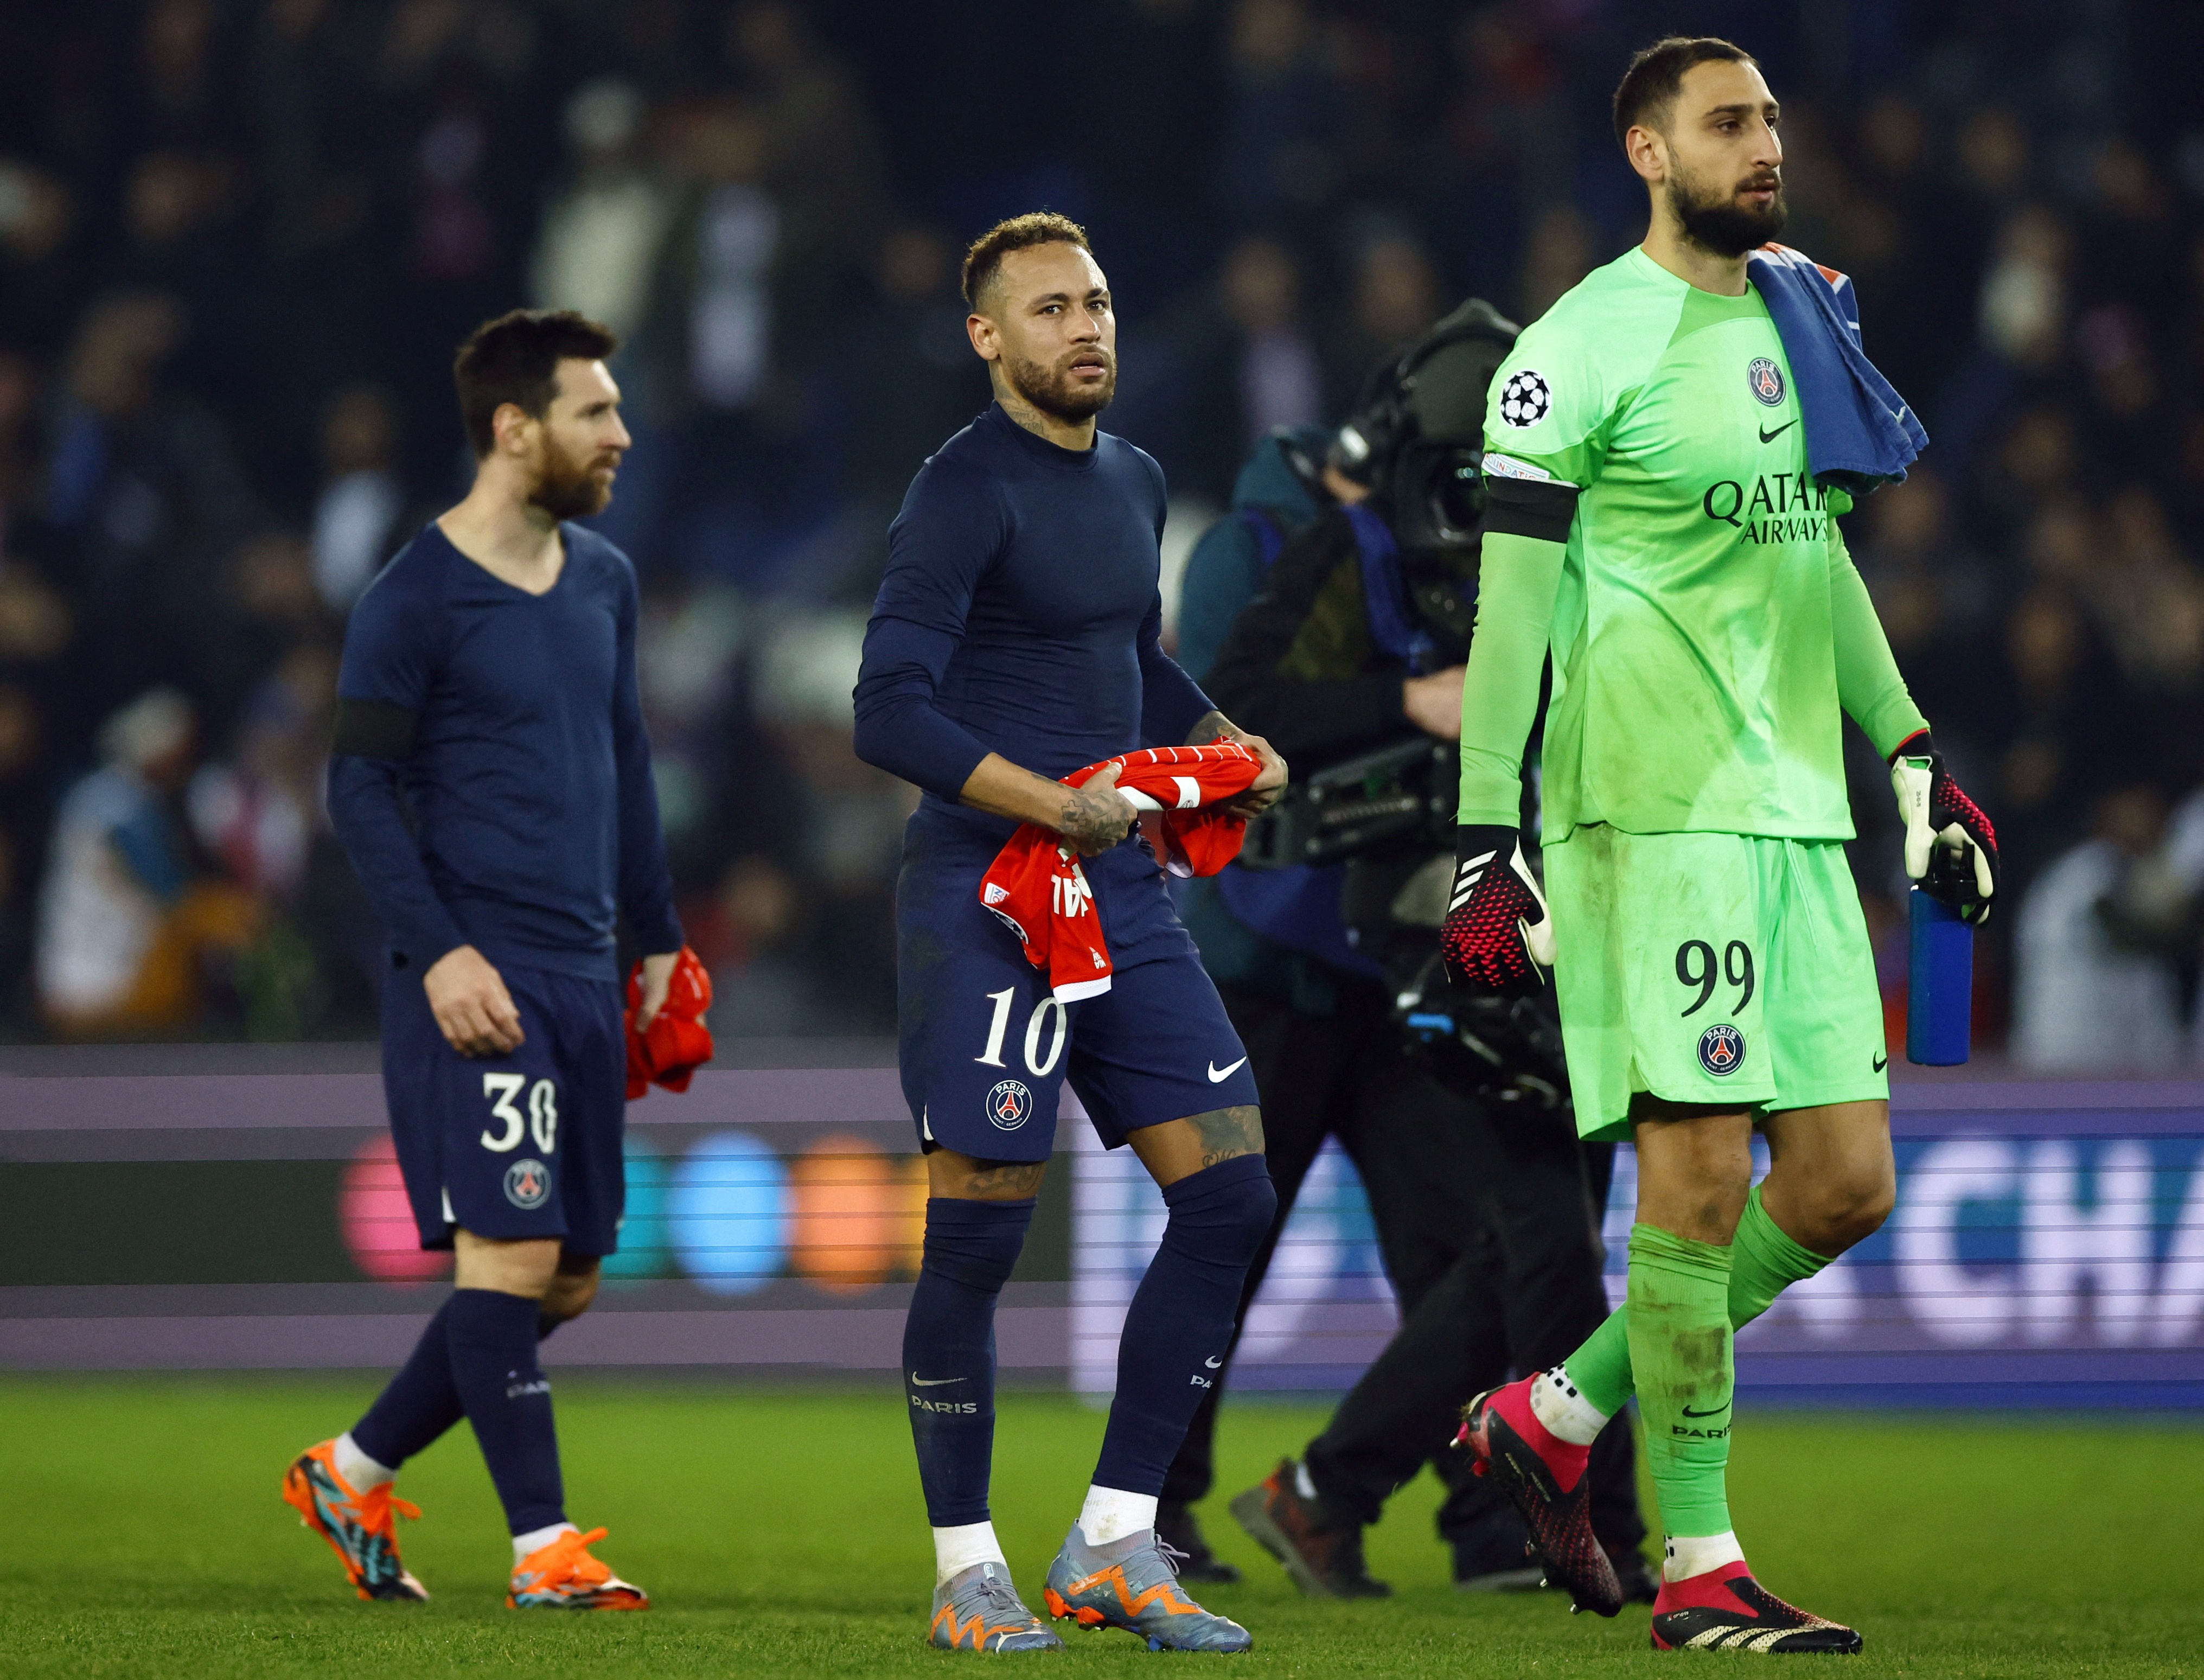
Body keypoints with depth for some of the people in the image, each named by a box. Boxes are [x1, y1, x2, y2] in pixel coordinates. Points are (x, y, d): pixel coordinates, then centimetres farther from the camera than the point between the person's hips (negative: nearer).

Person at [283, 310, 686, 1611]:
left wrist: (660, 938, 20)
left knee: (567, 1281, 8)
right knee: (512, 1253, -11)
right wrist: (439, 952, -18)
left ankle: (355, 1473, 22)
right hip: (476, 976, -8)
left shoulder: (604, 581, 14)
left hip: (581, 978, 8)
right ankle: (543, 1547, -8)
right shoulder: (415, 601, -8)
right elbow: (362, 788, -9)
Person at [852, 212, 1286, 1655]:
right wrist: (1057, 806, -24)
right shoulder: (968, 492, -10)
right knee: (978, 1237, -5)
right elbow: (890, 714, -18)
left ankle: (1114, 1544, 8)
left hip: (1126, 899, 8)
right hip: (986, 906, -8)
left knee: (1229, 1195, 1)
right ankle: (967, 1571, 7)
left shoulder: (1132, 482, 15)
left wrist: (1225, 744, 13)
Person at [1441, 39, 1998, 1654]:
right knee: (1700, 1173, -7)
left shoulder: (1799, 322, 16)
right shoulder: (1581, 349, -7)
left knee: (1845, 1184, 4)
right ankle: (1700, 1565, 0)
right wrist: (1486, 840, -12)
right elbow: (1514, 601, -8)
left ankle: (1557, 1413, 19)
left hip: (1800, 805, 8)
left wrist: (1913, 749, 23)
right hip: (1659, 805, -8)